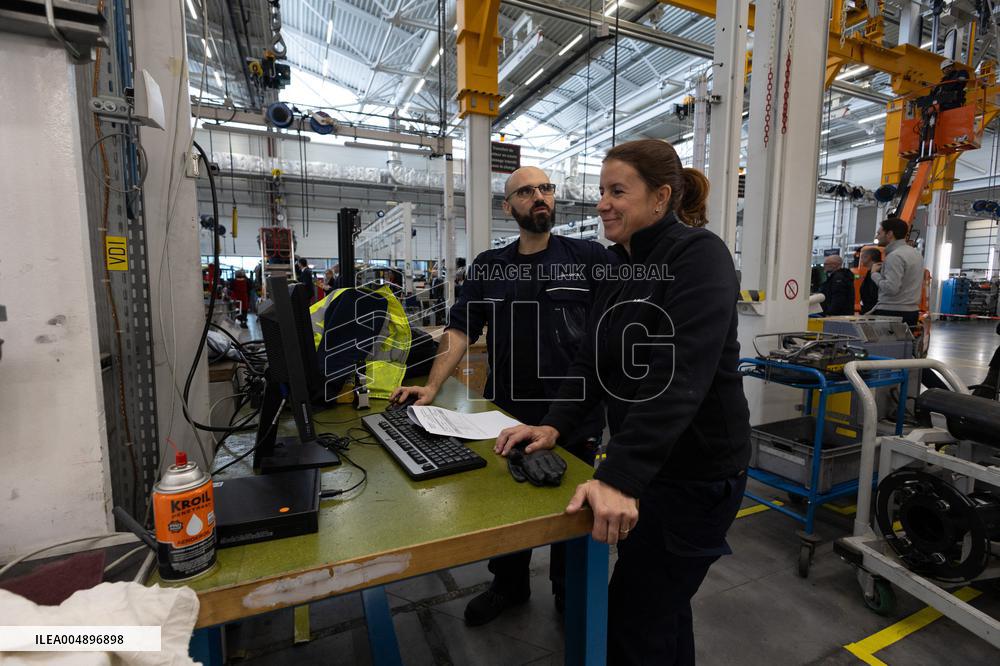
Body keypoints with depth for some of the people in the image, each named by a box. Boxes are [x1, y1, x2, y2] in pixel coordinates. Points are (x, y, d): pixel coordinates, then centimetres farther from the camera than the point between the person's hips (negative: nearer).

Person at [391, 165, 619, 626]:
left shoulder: (591, 258, -3)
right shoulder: (488, 267, 6)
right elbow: (461, 329, 2)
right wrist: (432, 386, -7)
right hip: (508, 415, 3)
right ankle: (509, 585, 46)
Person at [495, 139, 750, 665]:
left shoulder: (698, 256, -18)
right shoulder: (618, 265, 7)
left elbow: (680, 377, -30)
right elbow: (592, 360, 4)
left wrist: (619, 477, -36)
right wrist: (555, 425, -9)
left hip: (695, 473, -8)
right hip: (646, 463, 8)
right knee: (661, 601, 26)